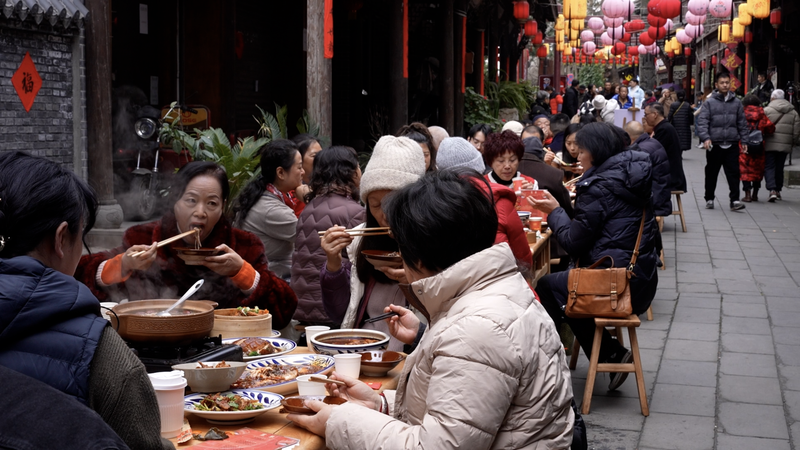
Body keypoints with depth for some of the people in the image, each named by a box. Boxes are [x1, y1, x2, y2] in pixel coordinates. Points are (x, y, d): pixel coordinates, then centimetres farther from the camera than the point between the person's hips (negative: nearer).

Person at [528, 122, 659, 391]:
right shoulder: (631, 177, 10)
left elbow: (573, 242, -13)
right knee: (565, 293, 24)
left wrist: (554, 212, 1)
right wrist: (563, 210, 14)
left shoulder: (600, 187, -16)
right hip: (640, 280, 9)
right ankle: (612, 355, 18)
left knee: (545, 288, 8)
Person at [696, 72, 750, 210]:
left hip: (732, 145, 2)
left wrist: (744, 140, 8)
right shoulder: (709, 103, 0)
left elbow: (742, 123, 13)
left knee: (734, 173, -3)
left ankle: (734, 200, -2)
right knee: (711, 173, 9)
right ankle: (709, 199, 22)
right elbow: (702, 121, -7)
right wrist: (705, 138, -20)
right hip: (714, 145, -2)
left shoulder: (736, 102, 9)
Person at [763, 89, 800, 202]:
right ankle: (778, 190, 25)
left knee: (769, 167, 0)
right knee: (779, 168, 16)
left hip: (769, 145, -4)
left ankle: (772, 190, -18)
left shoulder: (766, 110, -5)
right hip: (785, 146, 4)